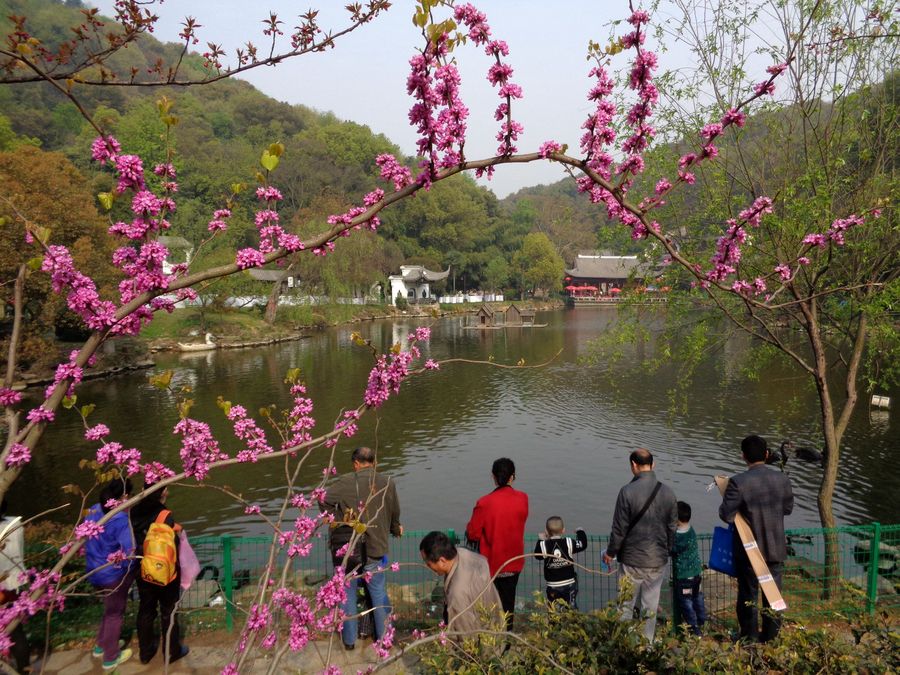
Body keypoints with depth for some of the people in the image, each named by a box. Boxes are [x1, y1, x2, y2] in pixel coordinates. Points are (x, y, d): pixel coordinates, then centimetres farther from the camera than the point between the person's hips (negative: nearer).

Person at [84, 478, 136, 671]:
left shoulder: (93, 511, -4)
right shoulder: (121, 520, -28)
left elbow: (85, 539, 10)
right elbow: (130, 552, -30)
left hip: (96, 571, 8)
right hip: (114, 574, -8)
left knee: (110, 609, 29)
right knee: (114, 613, 13)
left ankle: (101, 646, 44)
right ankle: (111, 658, 28)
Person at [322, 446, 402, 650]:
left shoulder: (346, 481, -9)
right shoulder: (388, 483, -2)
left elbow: (325, 500, -19)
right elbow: (395, 513, 10)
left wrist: (339, 520, -6)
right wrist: (395, 529, 30)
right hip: (375, 548, 1)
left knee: (348, 593, 14)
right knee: (379, 593, 16)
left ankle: (349, 639, 24)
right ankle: (383, 637, 26)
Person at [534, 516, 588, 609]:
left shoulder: (544, 545, -11)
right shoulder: (569, 543, -8)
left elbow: (538, 555, 6)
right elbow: (583, 544, 3)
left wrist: (541, 541, 16)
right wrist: (580, 532, 20)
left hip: (552, 586, -1)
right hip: (569, 583, 1)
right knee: (571, 607, 13)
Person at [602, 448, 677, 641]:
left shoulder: (627, 492, -16)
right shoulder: (668, 493, -3)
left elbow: (619, 529, -12)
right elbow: (672, 528, 6)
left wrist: (610, 552, 3)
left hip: (632, 560, -3)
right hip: (658, 560, 3)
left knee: (626, 605, 11)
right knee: (651, 607, 14)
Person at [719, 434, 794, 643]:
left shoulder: (738, 482, -22)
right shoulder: (783, 479, -9)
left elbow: (726, 515, -19)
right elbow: (788, 508, 4)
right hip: (776, 548, 3)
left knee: (748, 595, 14)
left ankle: (749, 639, 26)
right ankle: (770, 638, 32)